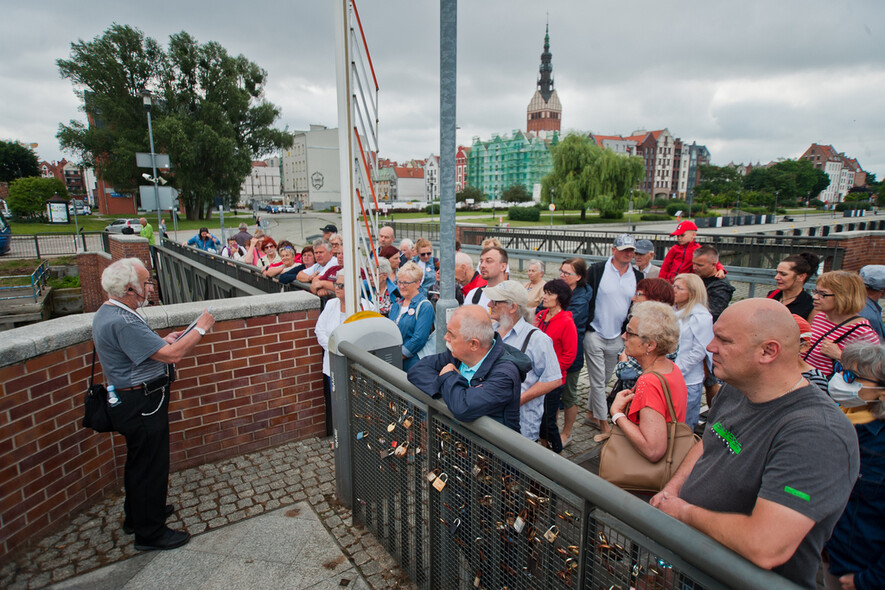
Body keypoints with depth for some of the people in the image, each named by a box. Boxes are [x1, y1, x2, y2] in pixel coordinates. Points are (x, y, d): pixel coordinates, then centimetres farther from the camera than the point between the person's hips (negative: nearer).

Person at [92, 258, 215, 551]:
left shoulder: (108, 312, 6)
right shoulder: (122, 322, -28)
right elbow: (171, 355, -30)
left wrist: (164, 340, 8)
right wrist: (200, 328, -18)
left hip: (134, 401, 11)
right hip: (141, 405, -11)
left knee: (140, 462, 26)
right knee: (150, 466, 5)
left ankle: (136, 515, 45)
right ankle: (150, 533, 22)